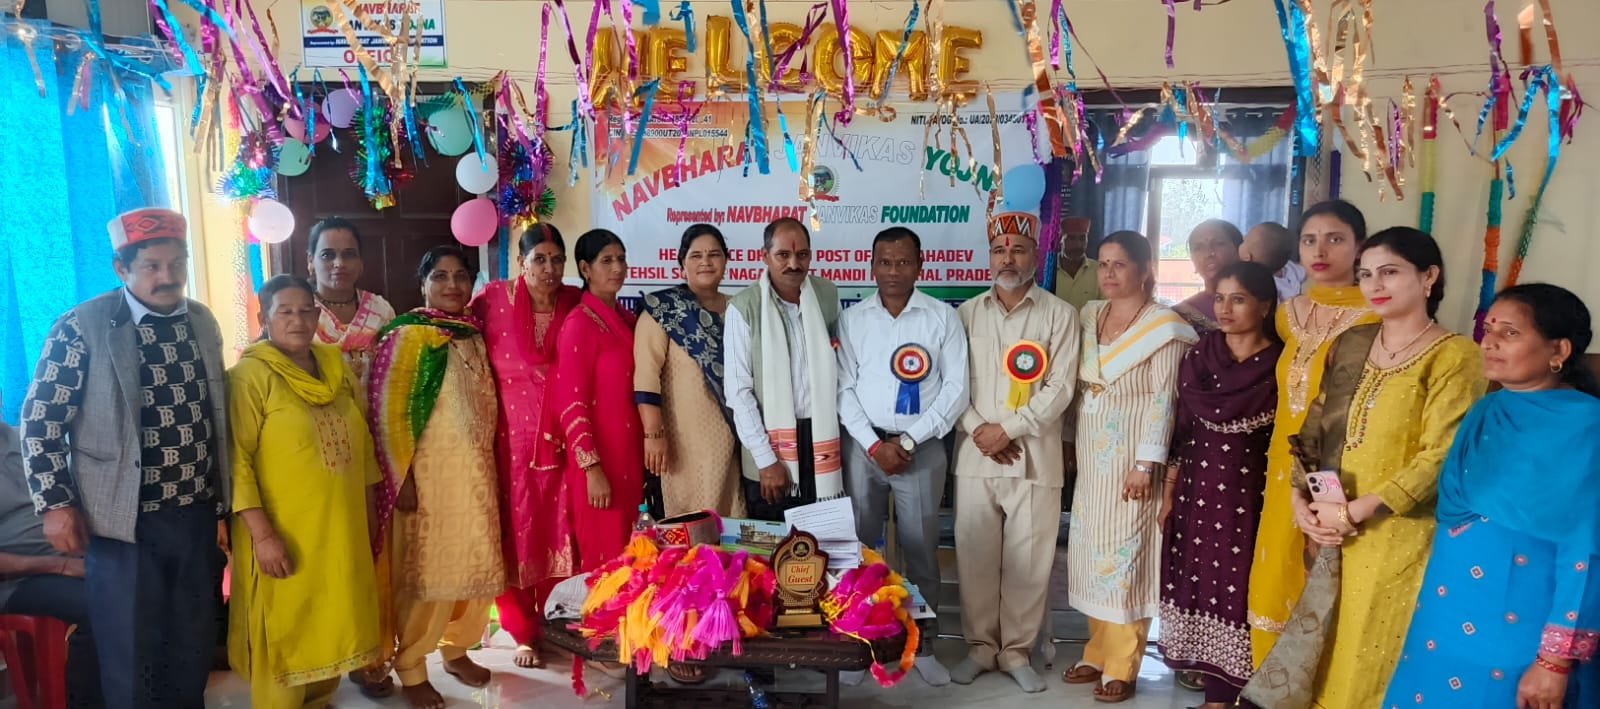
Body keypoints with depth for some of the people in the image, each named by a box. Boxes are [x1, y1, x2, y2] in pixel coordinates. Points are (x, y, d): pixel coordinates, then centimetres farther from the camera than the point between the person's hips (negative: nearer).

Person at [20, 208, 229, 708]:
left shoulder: (203, 322, 4)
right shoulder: (82, 328, -12)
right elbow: (41, 421, -7)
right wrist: (55, 503, -11)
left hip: (197, 515, 4)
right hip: (126, 521, -4)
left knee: (194, 648, 16)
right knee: (131, 658, 9)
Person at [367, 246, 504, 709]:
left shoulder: (475, 335, 10)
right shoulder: (405, 335, -8)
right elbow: (386, 412, -12)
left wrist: (489, 465, 13)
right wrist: (402, 478, -16)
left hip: (476, 471, 6)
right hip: (428, 474, -6)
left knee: (475, 565, 12)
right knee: (425, 572, 1)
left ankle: (456, 648, 32)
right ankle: (410, 670, 19)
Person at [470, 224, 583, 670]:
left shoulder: (576, 306, -1)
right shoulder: (494, 300, -6)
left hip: (560, 437, 2)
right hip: (512, 435, -1)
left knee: (559, 530, 8)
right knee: (516, 531, 5)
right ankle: (523, 632, 21)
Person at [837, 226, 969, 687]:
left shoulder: (943, 317, -1)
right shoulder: (852, 319, 3)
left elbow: (956, 390, -4)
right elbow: (844, 390, 0)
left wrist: (908, 441, -10)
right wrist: (874, 444, -10)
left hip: (922, 449, -1)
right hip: (864, 447, 1)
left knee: (920, 549, 6)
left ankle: (922, 647, 19)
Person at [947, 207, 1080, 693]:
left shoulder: (1059, 314, 2)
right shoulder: (967, 313, 8)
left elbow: (1060, 387, -5)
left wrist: (1008, 429, -12)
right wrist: (978, 431, -9)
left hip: (1034, 457, -1)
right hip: (975, 455, 2)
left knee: (1028, 560, 4)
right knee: (975, 556, 7)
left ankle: (1016, 651, 20)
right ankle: (980, 647, 22)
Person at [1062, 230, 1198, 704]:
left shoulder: (1165, 327, -9)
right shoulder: (1089, 316, 10)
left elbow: (1163, 400, -13)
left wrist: (1146, 464, -17)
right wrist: (1072, 445, 11)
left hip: (1130, 458, -6)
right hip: (1091, 455, 6)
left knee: (1123, 555, -1)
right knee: (1091, 553, 11)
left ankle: (1121, 666, 12)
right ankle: (1098, 652, 24)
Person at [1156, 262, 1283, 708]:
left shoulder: (1280, 365, -6)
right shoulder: (1198, 356, 5)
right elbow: (1181, 427, 7)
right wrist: (1167, 492, 7)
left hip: (1249, 494, -4)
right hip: (1196, 489, 4)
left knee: (1235, 587, 2)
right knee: (1195, 581, 10)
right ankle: (1206, 669, 26)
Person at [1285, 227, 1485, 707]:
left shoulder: (1453, 355, -10)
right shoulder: (1350, 345, 8)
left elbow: (1439, 457, -16)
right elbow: (1314, 429, 9)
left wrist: (1357, 509, -17)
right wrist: (1300, 499, -5)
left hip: (1400, 536, -5)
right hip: (1332, 531, 5)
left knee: (1373, 658, 6)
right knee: (1325, 647, 15)